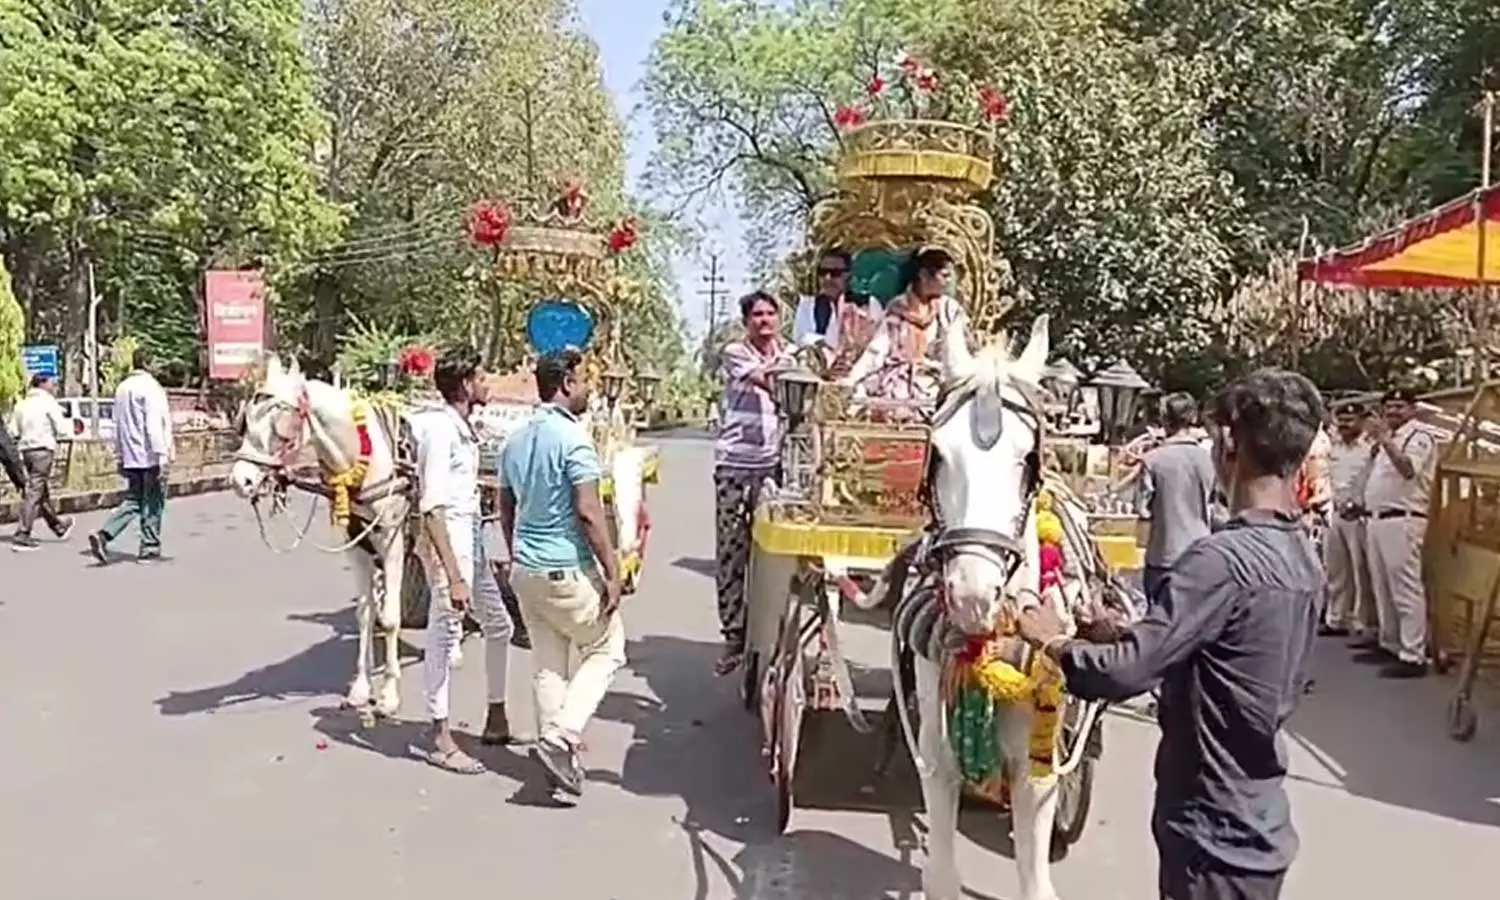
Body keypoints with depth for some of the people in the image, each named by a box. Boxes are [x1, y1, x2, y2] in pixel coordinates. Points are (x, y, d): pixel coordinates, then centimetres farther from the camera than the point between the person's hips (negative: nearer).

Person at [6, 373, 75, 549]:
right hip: (42, 450, -7)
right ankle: (21, 536, -9)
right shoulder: (48, 402, -5)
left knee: (43, 492, 17)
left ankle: (59, 526, 32)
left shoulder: (21, 404, 13)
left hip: (24, 450, 7)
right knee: (33, 494, -6)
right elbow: (62, 430, -9)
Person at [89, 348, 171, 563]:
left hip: (131, 457, 8)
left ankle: (103, 535, -3)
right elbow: (154, 424, -18)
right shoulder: (150, 387, -11)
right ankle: (150, 548, 7)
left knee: (132, 502, 13)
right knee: (152, 504, 2)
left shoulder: (122, 388, 14)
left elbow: (118, 425, 17)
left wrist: (119, 456, 22)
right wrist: (161, 454, -18)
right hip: (149, 456, -7)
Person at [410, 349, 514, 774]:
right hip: (447, 541, -10)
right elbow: (432, 508, -22)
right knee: (446, 635, -1)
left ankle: (497, 720, 31)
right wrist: (453, 576, -26)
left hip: (473, 540, 10)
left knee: (499, 626, 17)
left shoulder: (462, 426, 11)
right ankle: (439, 739, 12)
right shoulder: (440, 429, -16)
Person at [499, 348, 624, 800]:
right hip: (569, 570, -7)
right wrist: (612, 572, -15)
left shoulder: (516, 440, 10)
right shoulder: (572, 436, -16)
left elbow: (505, 509, 17)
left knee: (548, 664, 14)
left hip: (526, 571, 8)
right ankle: (559, 738, -3)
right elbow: (588, 512, -20)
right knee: (606, 650, 8)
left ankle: (557, 749, 19)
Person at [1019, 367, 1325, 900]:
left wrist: (1054, 641, -9)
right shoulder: (1304, 562, 2)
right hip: (1258, 824, 8)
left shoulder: (1223, 559, -26)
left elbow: (1125, 673, -28)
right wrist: (1127, 631, 9)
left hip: (1215, 834, -8)